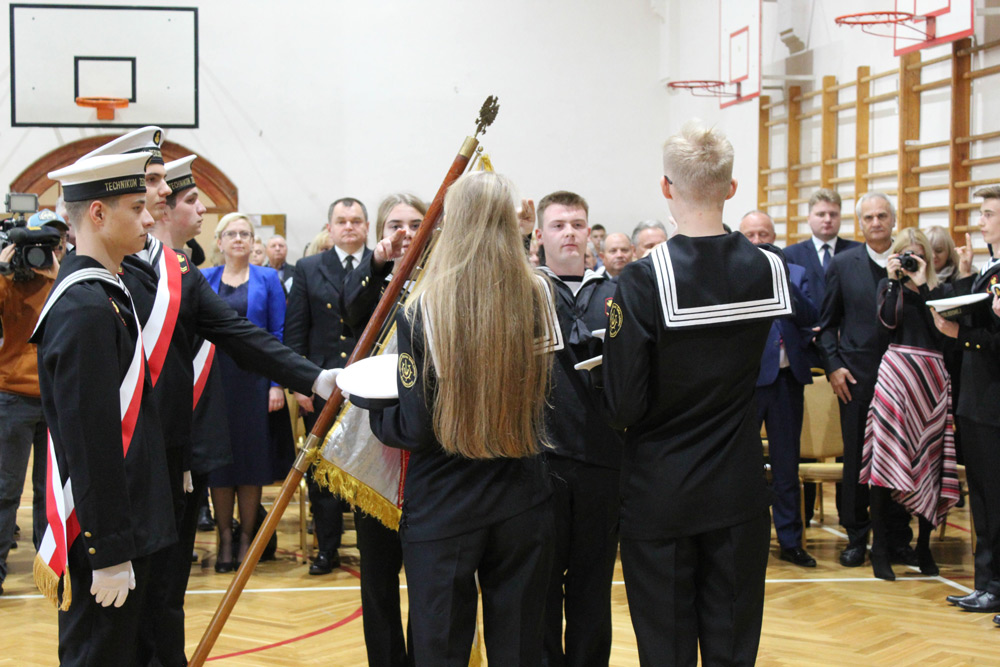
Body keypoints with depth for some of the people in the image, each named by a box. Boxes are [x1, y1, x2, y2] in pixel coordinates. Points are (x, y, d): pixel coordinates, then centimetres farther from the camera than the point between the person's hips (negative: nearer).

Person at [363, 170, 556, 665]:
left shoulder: (421, 311, -15)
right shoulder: (538, 299, -7)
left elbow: (414, 430, -13)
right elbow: (548, 398, 5)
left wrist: (360, 395, 4)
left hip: (442, 511, -3)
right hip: (523, 503, 3)